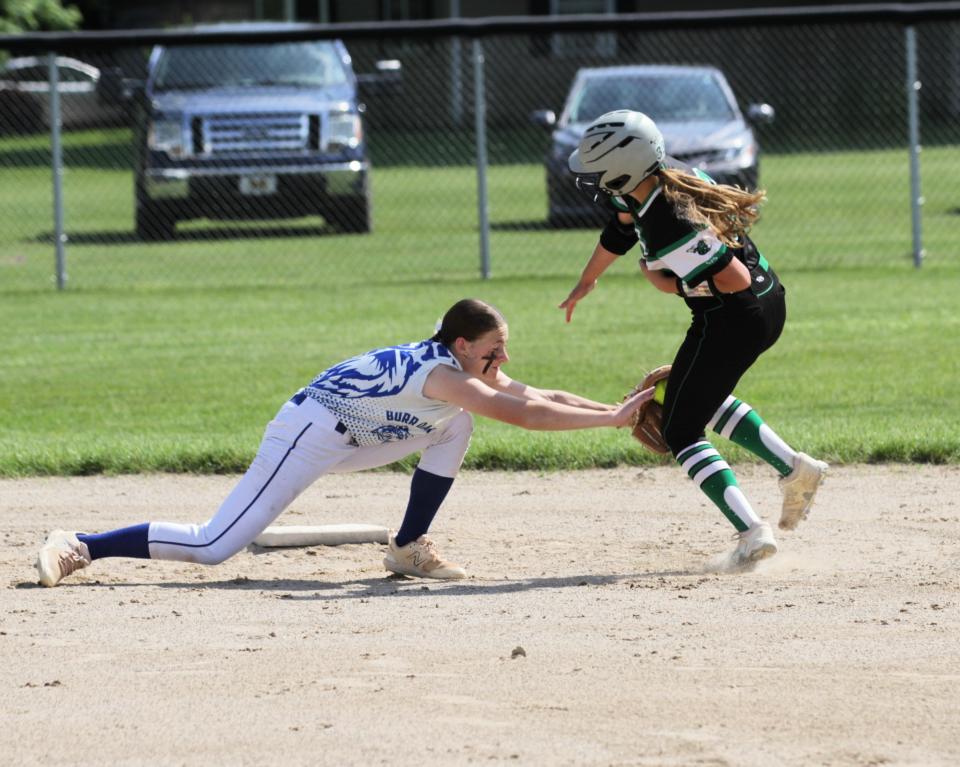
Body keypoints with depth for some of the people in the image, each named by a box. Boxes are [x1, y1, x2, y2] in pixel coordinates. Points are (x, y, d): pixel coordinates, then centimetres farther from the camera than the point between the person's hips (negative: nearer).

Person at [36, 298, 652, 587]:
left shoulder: (468, 373, 5)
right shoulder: (443, 374, -23)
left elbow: (542, 397, 7)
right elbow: (523, 413, -30)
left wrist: (615, 410, -2)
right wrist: (612, 418, -27)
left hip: (346, 442, 10)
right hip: (309, 434, -10)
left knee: (455, 428, 5)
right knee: (213, 547, -15)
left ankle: (409, 546, 9)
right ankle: (81, 548, -8)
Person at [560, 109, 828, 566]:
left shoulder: (669, 225, -29)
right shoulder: (668, 177, 0)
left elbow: (734, 279, -29)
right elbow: (620, 228, 20)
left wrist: (670, 285, -14)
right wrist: (585, 285, 36)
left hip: (733, 320, -10)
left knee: (680, 432, 1)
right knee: (702, 399, 30)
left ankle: (752, 533, -12)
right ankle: (793, 466, 18)